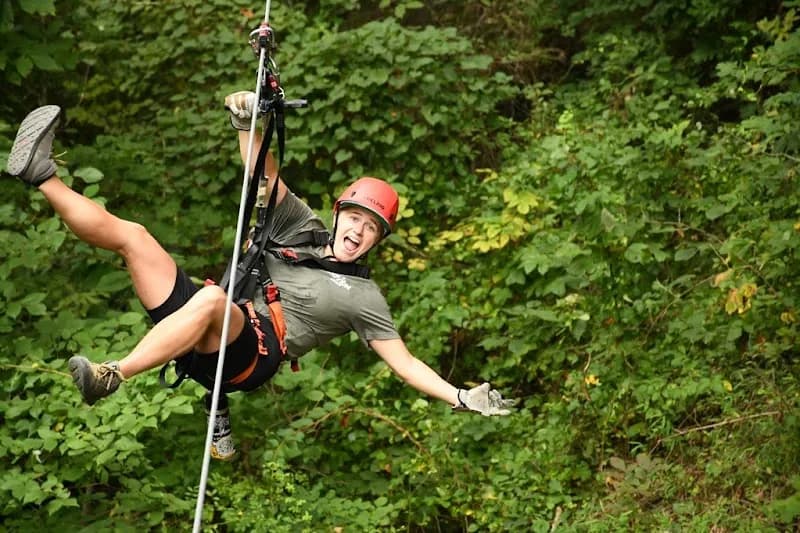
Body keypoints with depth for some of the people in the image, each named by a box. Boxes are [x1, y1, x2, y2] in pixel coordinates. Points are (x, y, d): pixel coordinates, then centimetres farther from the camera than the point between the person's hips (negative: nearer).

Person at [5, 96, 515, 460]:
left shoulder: (363, 296, 13)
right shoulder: (303, 227, 24)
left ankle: (111, 378, -51)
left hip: (251, 353, -5)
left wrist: (462, 397, -5)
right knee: (129, 233, -10)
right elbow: (265, 173, 16)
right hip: (202, 334, 6)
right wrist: (247, 120, -1)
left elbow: (404, 362, 8)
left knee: (211, 299, -42)